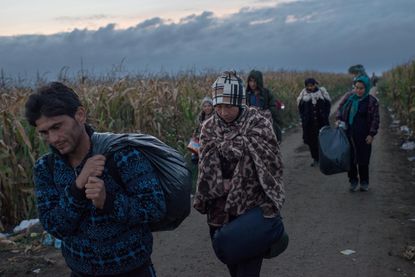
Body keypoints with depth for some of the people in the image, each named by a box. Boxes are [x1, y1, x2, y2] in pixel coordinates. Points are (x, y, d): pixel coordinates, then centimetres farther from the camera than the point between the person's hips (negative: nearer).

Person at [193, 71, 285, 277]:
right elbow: (206, 170, -1)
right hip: (221, 212, 4)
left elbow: (271, 169, -11)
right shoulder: (209, 129, 1)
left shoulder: (258, 126, -11)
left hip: (252, 210, -4)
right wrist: (222, 185, -14)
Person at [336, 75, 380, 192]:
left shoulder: (372, 101, -7)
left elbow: (375, 119, -5)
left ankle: (364, 182, 22)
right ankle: (353, 181, 22)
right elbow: (340, 108, 13)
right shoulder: (349, 96, 1)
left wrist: (371, 134, -9)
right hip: (348, 134, 3)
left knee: (363, 159, 4)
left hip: (363, 136, -3)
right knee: (350, 158, 7)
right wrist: (338, 119, -4)